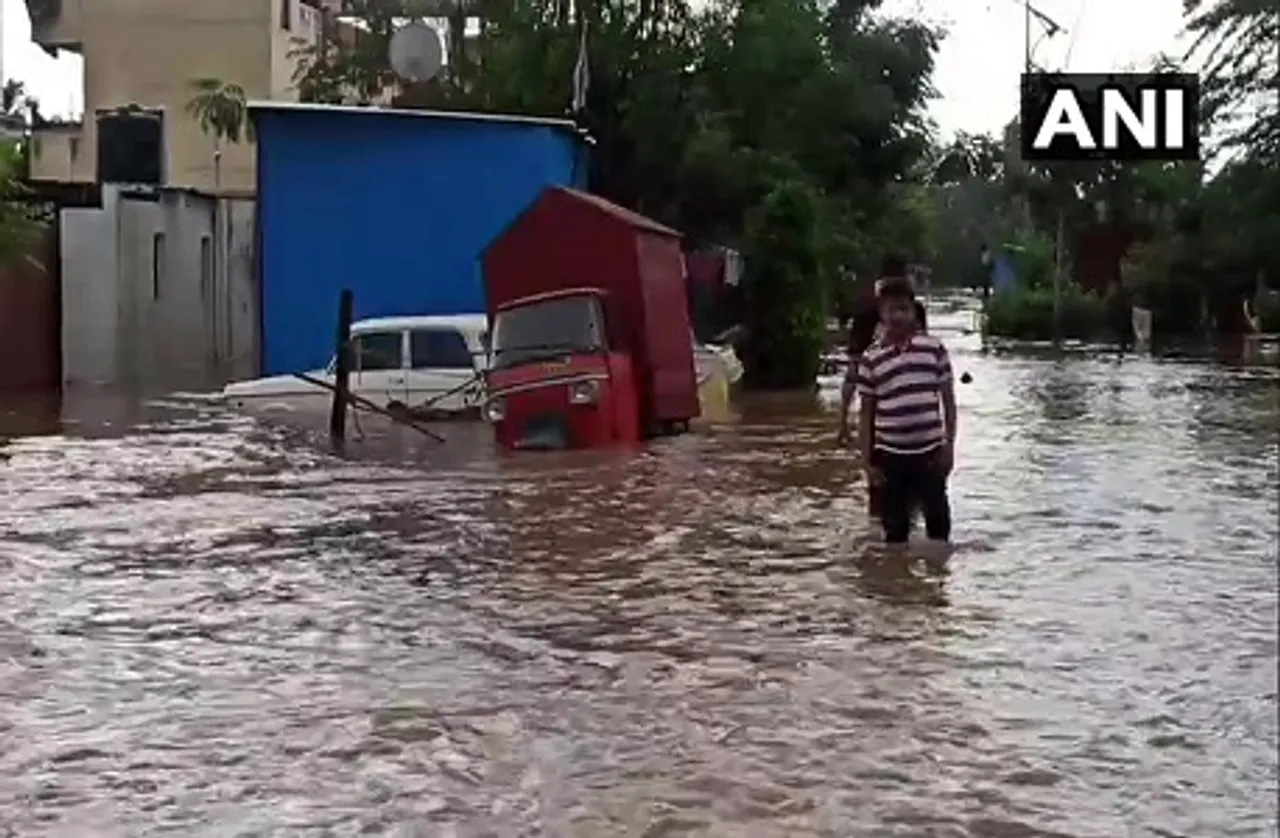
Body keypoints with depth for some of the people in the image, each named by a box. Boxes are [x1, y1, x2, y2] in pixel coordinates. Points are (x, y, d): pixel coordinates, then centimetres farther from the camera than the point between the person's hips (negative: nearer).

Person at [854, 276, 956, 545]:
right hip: (890, 455, 0)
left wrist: (949, 444, -1)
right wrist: (866, 460, 0)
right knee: (895, 527, 9)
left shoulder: (934, 348, 1)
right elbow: (865, 413, 3)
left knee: (938, 521, 9)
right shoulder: (870, 358, 0)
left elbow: (948, 399, 6)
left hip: (930, 452, 0)